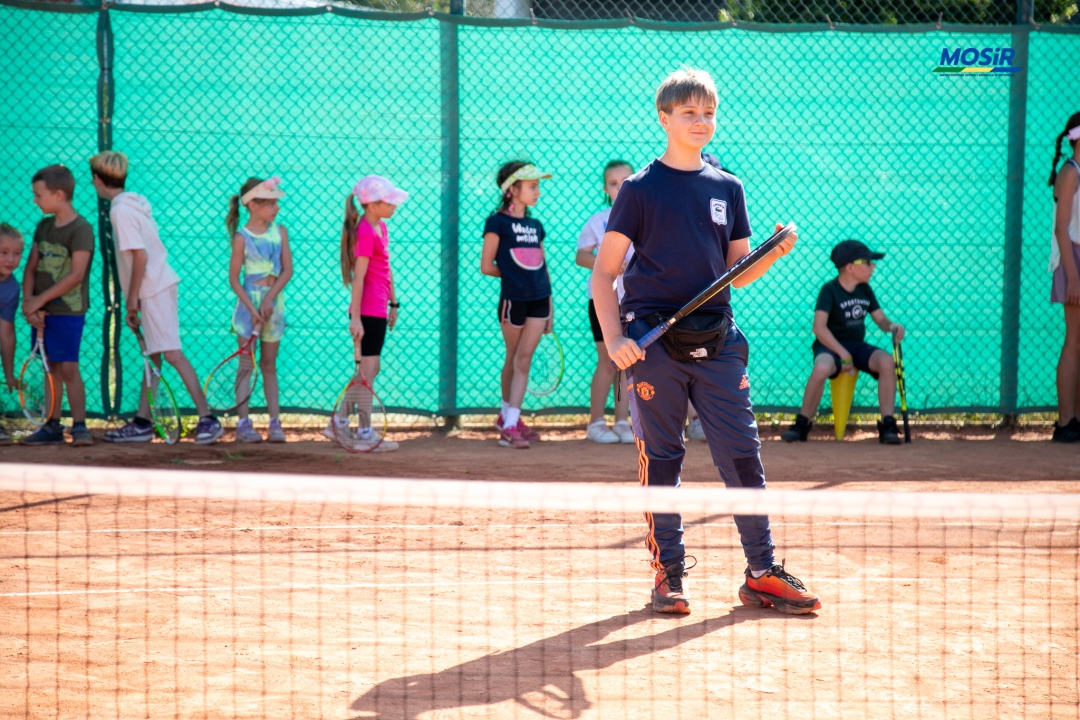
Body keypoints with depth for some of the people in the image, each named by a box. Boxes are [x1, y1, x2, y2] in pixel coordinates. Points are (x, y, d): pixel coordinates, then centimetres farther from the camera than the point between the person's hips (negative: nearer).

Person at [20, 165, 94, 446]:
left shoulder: (81, 230, -13)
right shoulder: (43, 227, 10)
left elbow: (76, 275, -19)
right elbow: (31, 267, 10)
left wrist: (40, 300, -17)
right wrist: (28, 303, -5)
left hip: (68, 311, -7)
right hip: (42, 311, 7)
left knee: (68, 368, -9)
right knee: (52, 368, 10)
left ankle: (79, 426, -5)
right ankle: (53, 427, 14)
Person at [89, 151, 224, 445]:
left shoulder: (120, 210, -14)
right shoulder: (135, 202, 13)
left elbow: (140, 255, -21)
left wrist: (132, 299, -15)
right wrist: (133, 300, 19)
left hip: (154, 289, -10)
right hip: (157, 286, 10)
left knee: (172, 354, -13)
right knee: (153, 355, 14)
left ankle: (207, 419, -17)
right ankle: (142, 423, 20)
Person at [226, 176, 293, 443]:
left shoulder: (280, 231, 4)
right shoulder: (242, 237, -7)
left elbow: (287, 270, -1)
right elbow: (234, 279, -8)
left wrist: (269, 298, -12)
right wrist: (252, 309, -16)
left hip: (274, 300, 4)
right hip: (249, 300, -4)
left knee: (269, 365, 8)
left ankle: (275, 422, 6)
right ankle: (244, 423, 0)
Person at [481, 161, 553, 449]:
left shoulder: (536, 226, 12)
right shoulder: (498, 222, -5)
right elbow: (487, 266, -6)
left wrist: (550, 305, 12)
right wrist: (514, 274, 3)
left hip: (538, 300, 4)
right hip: (513, 299, -4)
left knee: (523, 360, -4)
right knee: (513, 360, 8)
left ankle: (509, 423, -6)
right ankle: (508, 415, 22)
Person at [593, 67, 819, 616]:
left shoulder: (727, 189, 13)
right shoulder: (641, 189, 1)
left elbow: (739, 276, 16)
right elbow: (604, 272, 1)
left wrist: (777, 253, -3)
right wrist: (613, 340, -11)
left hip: (716, 343, 3)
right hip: (654, 343, -3)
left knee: (743, 455, -1)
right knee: (661, 459, 1)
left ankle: (763, 574, 3)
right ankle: (668, 575, 9)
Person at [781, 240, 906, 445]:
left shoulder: (865, 290, 8)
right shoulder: (830, 290, -12)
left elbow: (880, 319, 12)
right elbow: (819, 327, -21)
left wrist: (891, 326, -13)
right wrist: (842, 353, -25)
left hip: (858, 346, 6)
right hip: (830, 346, -5)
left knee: (887, 362, -24)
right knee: (822, 367, -39)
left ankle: (887, 426, -18)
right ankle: (802, 424, -20)